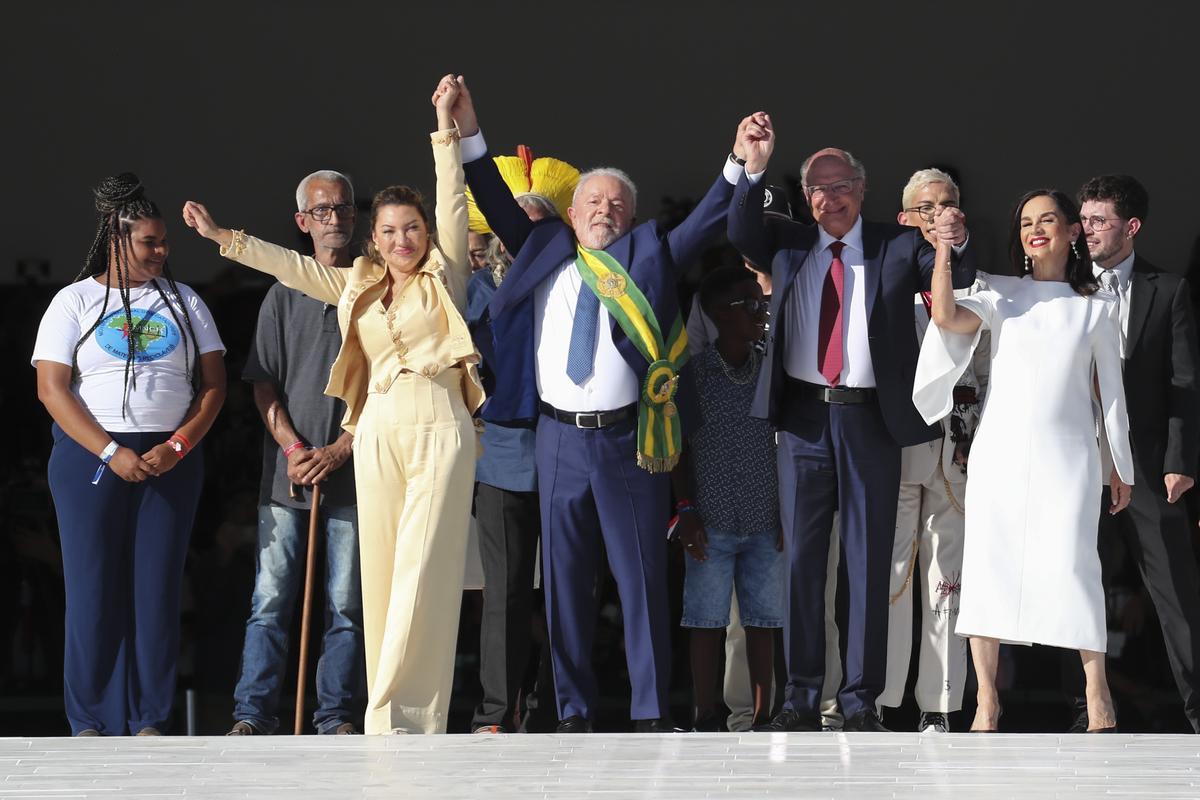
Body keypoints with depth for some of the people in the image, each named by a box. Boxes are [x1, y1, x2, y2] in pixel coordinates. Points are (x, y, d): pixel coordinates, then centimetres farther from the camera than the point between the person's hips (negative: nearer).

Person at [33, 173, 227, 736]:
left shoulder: (184, 302, 11)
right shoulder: (75, 302, 3)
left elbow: (214, 384, 8)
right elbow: (52, 389, -5)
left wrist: (177, 447, -9)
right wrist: (111, 453, -15)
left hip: (171, 459, 2)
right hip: (90, 457, -2)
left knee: (158, 588, -1)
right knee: (92, 588, -4)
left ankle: (148, 720, 4)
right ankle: (90, 721, 2)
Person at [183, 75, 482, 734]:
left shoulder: (445, 275, 8)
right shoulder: (357, 287, 17)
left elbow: (453, 202, 2)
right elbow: (290, 265, 18)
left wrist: (445, 127, -2)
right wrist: (221, 237, 15)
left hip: (439, 431, -4)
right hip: (378, 433, 4)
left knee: (423, 573, -11)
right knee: (381, 572, 1)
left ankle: (401, 713, -14)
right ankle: (391, 719, 2)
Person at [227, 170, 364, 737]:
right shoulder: (283, 296, 11)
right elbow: (264, 385, 8)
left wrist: (339, 450, -9)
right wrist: (293, 448, -7)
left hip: (351, 471, -1)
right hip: (287, 472, 1)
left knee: (346, 602, 1)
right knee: (270, 599, -2)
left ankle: (337, 714, 5)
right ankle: (253, 713, -2)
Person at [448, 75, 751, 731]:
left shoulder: (648, 258, 8)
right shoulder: (545, 255, 12)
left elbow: (706, 221, 2)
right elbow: (499, 206, 10)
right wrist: (469, 135, 2)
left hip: (629, 438, -1)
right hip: (560, 437, 2)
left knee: (642, 576, -1)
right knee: (565, 579, 4)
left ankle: (650, 714, 2)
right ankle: (573, 713, 8)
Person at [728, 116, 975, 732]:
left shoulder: (897, 247, 4)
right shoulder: (789, 247, 10)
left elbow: (958, 279, -6)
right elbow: (740, 234, -5)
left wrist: (957, 243, -30)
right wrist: (754, 168, -21)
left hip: (871, 421, -2)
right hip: (804, 417, 2)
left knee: (869, 561, 2)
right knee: (802, 558, 4)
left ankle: (861, 698, 7)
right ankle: (801, 694, 9)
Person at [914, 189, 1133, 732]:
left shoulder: (1096, 309, 9)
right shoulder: (1002, 296, 9)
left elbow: (1111, 391, 12)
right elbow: (947, 318, -9)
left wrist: (1120, 467, 13)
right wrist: (944, 248, -10)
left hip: (1067, 453, -1)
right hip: (1000, 449, 1)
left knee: (1071, 565, -13)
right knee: (988, 565, -3)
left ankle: (1097, 692, 0)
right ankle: (986, 701, 1)